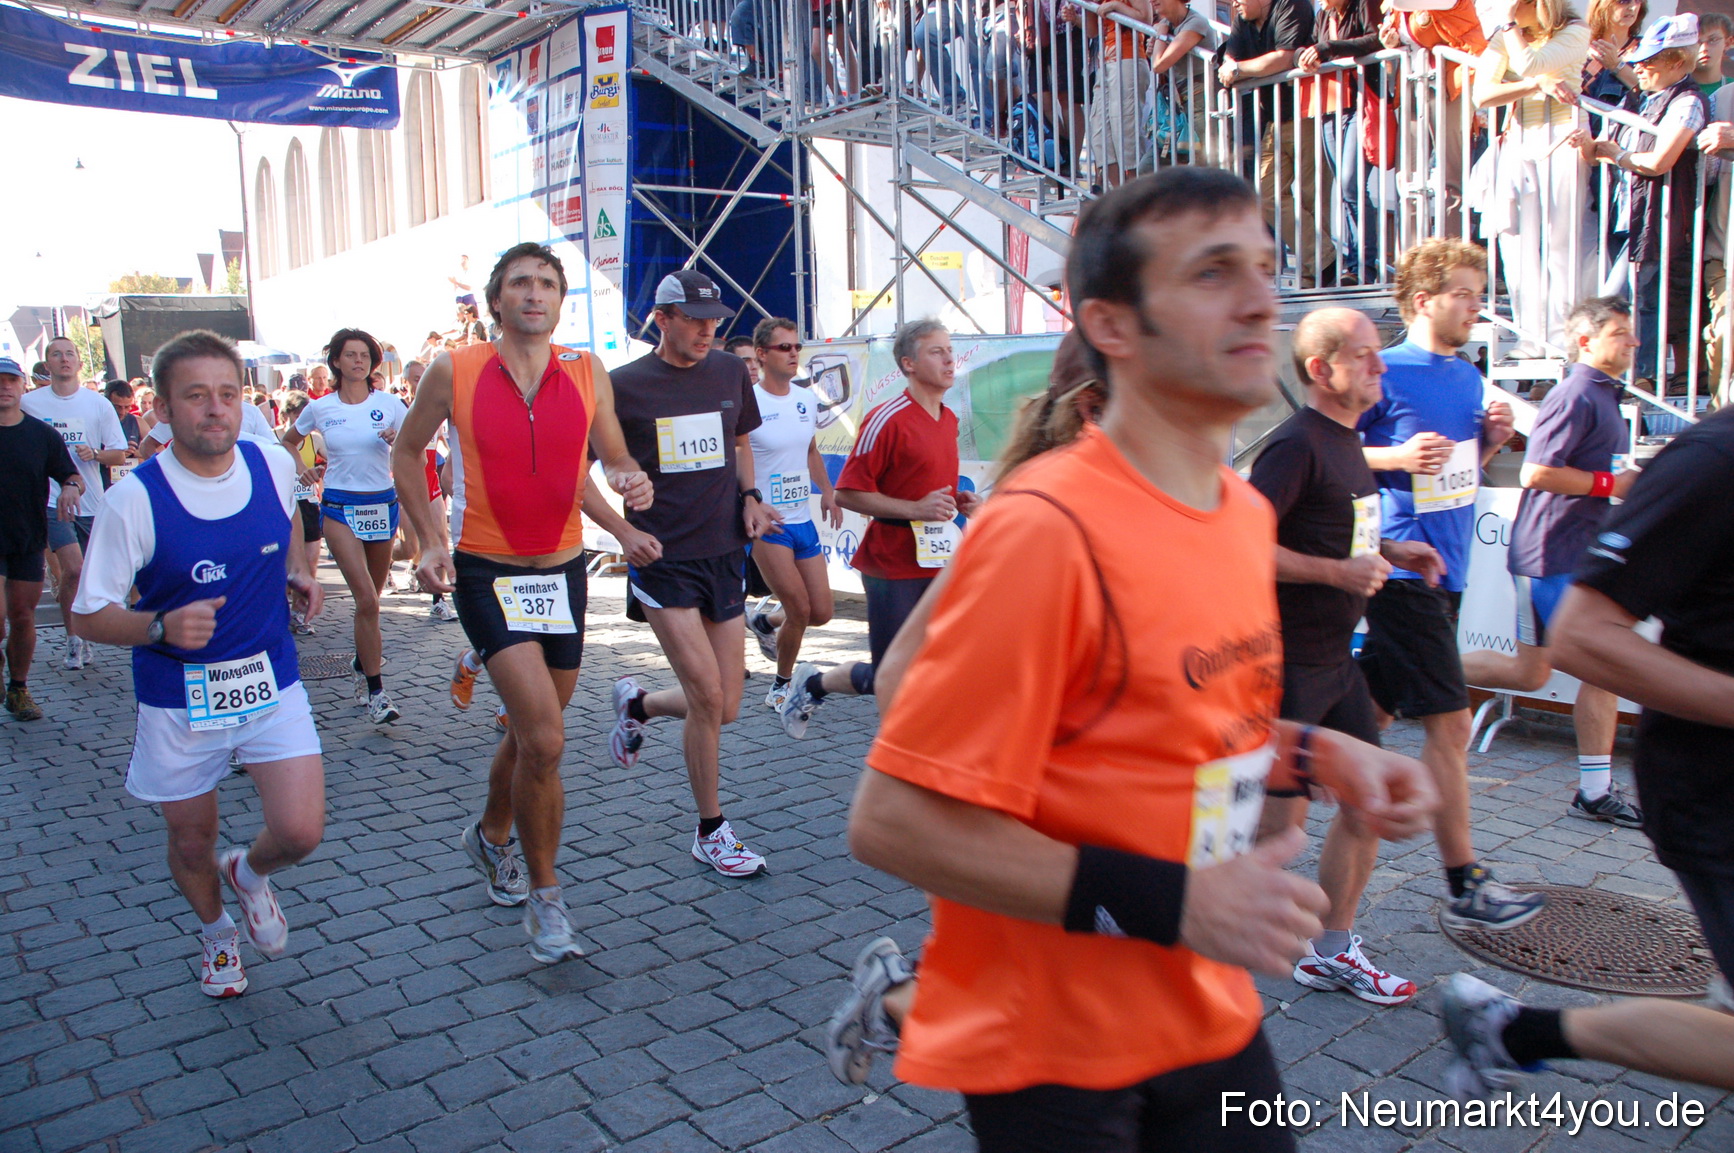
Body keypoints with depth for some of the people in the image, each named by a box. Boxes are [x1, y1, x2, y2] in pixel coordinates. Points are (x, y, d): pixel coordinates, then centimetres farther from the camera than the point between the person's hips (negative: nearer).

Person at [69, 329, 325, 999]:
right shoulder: (136, 499, -18)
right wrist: (162, 627, -30)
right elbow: (87, 616, -12)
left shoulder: (275, 466, -6)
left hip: (271, 682, 2)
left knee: (301, 832, -9)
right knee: (191, 843, 15)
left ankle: (250, 873, 29)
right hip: (178, 699, -2)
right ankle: (216, 932, 48)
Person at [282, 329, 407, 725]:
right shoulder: (320, 409, 4)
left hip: (382, 504, 2)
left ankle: (362, 663, 39)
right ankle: (375, 692, -11)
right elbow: (289, 441, 21)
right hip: (339, 507, -2)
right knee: (366, 599, -15)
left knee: (370, 599, 13)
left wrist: (398, 440, -15)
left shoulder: (389, 404, 2)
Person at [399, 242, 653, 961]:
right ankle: (543, 896, 3)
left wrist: (630, 479, -15)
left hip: (562, 570, 4)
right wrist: (429, 540, -4)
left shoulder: (587, 374, 0)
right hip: (486, 572, -4)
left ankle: (492, 835, 48)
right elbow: (406, 452, 6)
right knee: (545, 739, -16)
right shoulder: (455, 372, -6)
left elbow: (613, 456, 9)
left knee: (531, 732, 17)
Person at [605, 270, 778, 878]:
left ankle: (637, 703, 37)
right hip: (663, 559, -5)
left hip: (724, 553, 5)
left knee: (725, 707, 6)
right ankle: (711, 830, 8)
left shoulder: (730, 372, 7)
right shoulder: (625, 386, -5)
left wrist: (749, 496, 5)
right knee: (707, 695, -11)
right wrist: (624, 526, -14)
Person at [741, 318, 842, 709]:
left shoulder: (807, 400, 8)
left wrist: (827, 490, 12)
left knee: (821, 612, 6)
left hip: (804, 520, 7)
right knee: (800, 610, -7)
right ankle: (782, 686, 16)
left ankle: (765, 623, 37)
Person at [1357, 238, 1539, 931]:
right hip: (1406, 566, -8)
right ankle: (1465, 888, 0)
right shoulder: (1386, 375, -9)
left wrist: (1490, 440, 3)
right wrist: (1397, 457, -20)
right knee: (1449, 724, -7)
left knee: (1373, 708, 15)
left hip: (1445, 568, 8)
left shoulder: (1467, 376, 15)